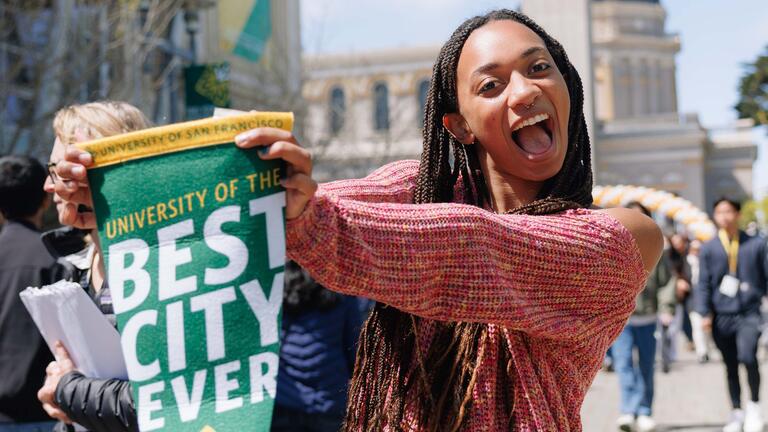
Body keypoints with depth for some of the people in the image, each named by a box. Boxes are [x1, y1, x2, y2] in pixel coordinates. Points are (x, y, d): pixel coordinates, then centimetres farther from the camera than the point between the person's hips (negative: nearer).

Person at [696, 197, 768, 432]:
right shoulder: (708, 249, 6)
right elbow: (703, 283, 5)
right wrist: (705, 313, -4)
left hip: (749, 313, -2)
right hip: (722, 316, 2)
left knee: (747, 356, -22)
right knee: (730, 367, 9)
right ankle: (737, 413, 25)